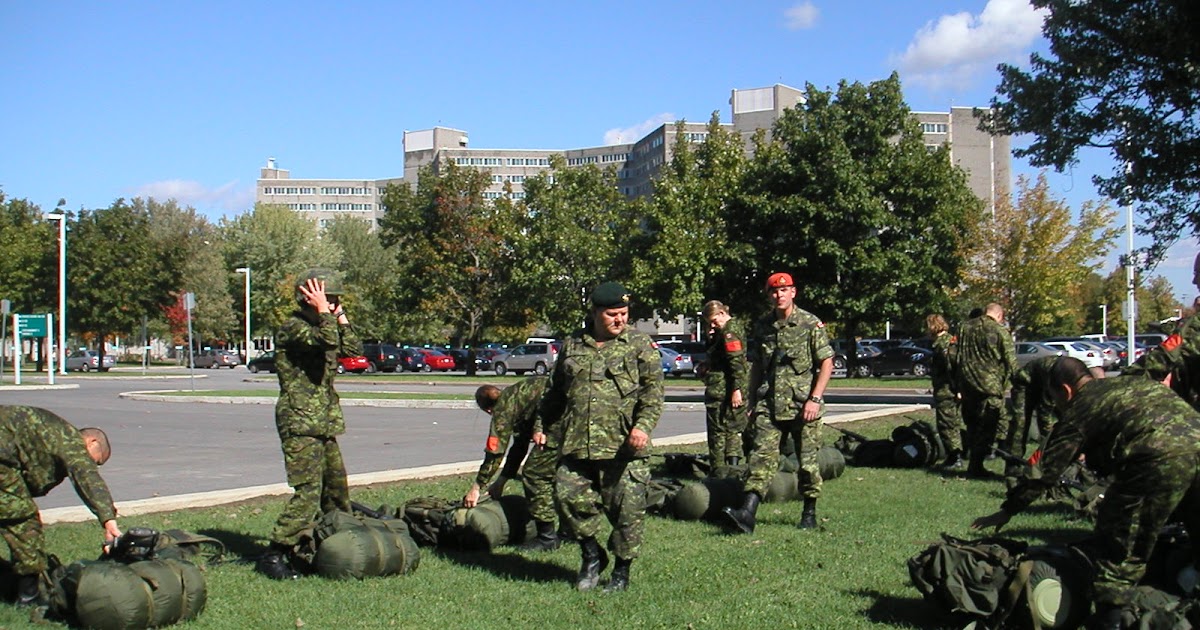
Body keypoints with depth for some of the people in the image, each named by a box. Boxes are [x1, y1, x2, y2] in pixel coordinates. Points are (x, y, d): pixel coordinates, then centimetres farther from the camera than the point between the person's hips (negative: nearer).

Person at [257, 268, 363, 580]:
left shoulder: (319, 326, 17)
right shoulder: (293, 328, -12)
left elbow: (353, 348, 15)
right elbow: (327, 340, -30)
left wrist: (340, 316, 11)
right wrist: (323, 311, -17)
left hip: (323, 424, 10)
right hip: (300, 423, -10)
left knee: (336, 487, 15)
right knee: (308, 491, -15)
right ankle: (275, 555, -11)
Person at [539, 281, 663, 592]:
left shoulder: (640, 345, 4)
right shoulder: (572, 345, 14)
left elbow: (653, 389, -5)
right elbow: (554, 392, 24)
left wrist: (643, 425, -20)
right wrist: (542, 426, 22)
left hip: (623, 447, -3)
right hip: (576, 445, 3)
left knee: (626, 508, 0)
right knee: (569, 495, -2)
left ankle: (622, 570, 18)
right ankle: (592, 555, 20)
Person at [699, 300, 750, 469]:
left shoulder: (729, 331, -15)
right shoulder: (735, 327, 17)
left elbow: (736, 362, -24)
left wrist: (736, 389, -26)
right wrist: (712, 337, 7)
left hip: (721, 390, -10)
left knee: (718, 430, -3)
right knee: (734, 429, 13)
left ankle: (718, 470, 0)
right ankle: (733, 465, 13)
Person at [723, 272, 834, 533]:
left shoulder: (811, 323, -1)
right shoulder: (762, 327, 11)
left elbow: (827, 363, -3)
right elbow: (755, 367, 18)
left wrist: (815, 399, -12)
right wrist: (753, 403, 14)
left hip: (802, 406, -3)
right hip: (769, 406, 3)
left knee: (807, 461, 5)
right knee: (762, 456, -9)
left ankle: (810, 513, 21)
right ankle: (747, 513, -18)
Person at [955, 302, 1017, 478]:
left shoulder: (965, 328, 9)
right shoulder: (1000, 331, -7)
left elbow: (958, 358, 16)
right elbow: (1011, 361, -6)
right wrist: (1006, 383, 6)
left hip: (967, 385, 5)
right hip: (990, 385, -5)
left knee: (972, 425, 17)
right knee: (987, 428, 2)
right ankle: (975, 466, -1)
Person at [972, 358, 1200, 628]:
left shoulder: (1080, 411, 13)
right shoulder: (1133, 383, 30)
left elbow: (1046, 471, 14)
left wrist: (1007, 511, 23)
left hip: (1159, 458, -7)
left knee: (1118, 547, 7)